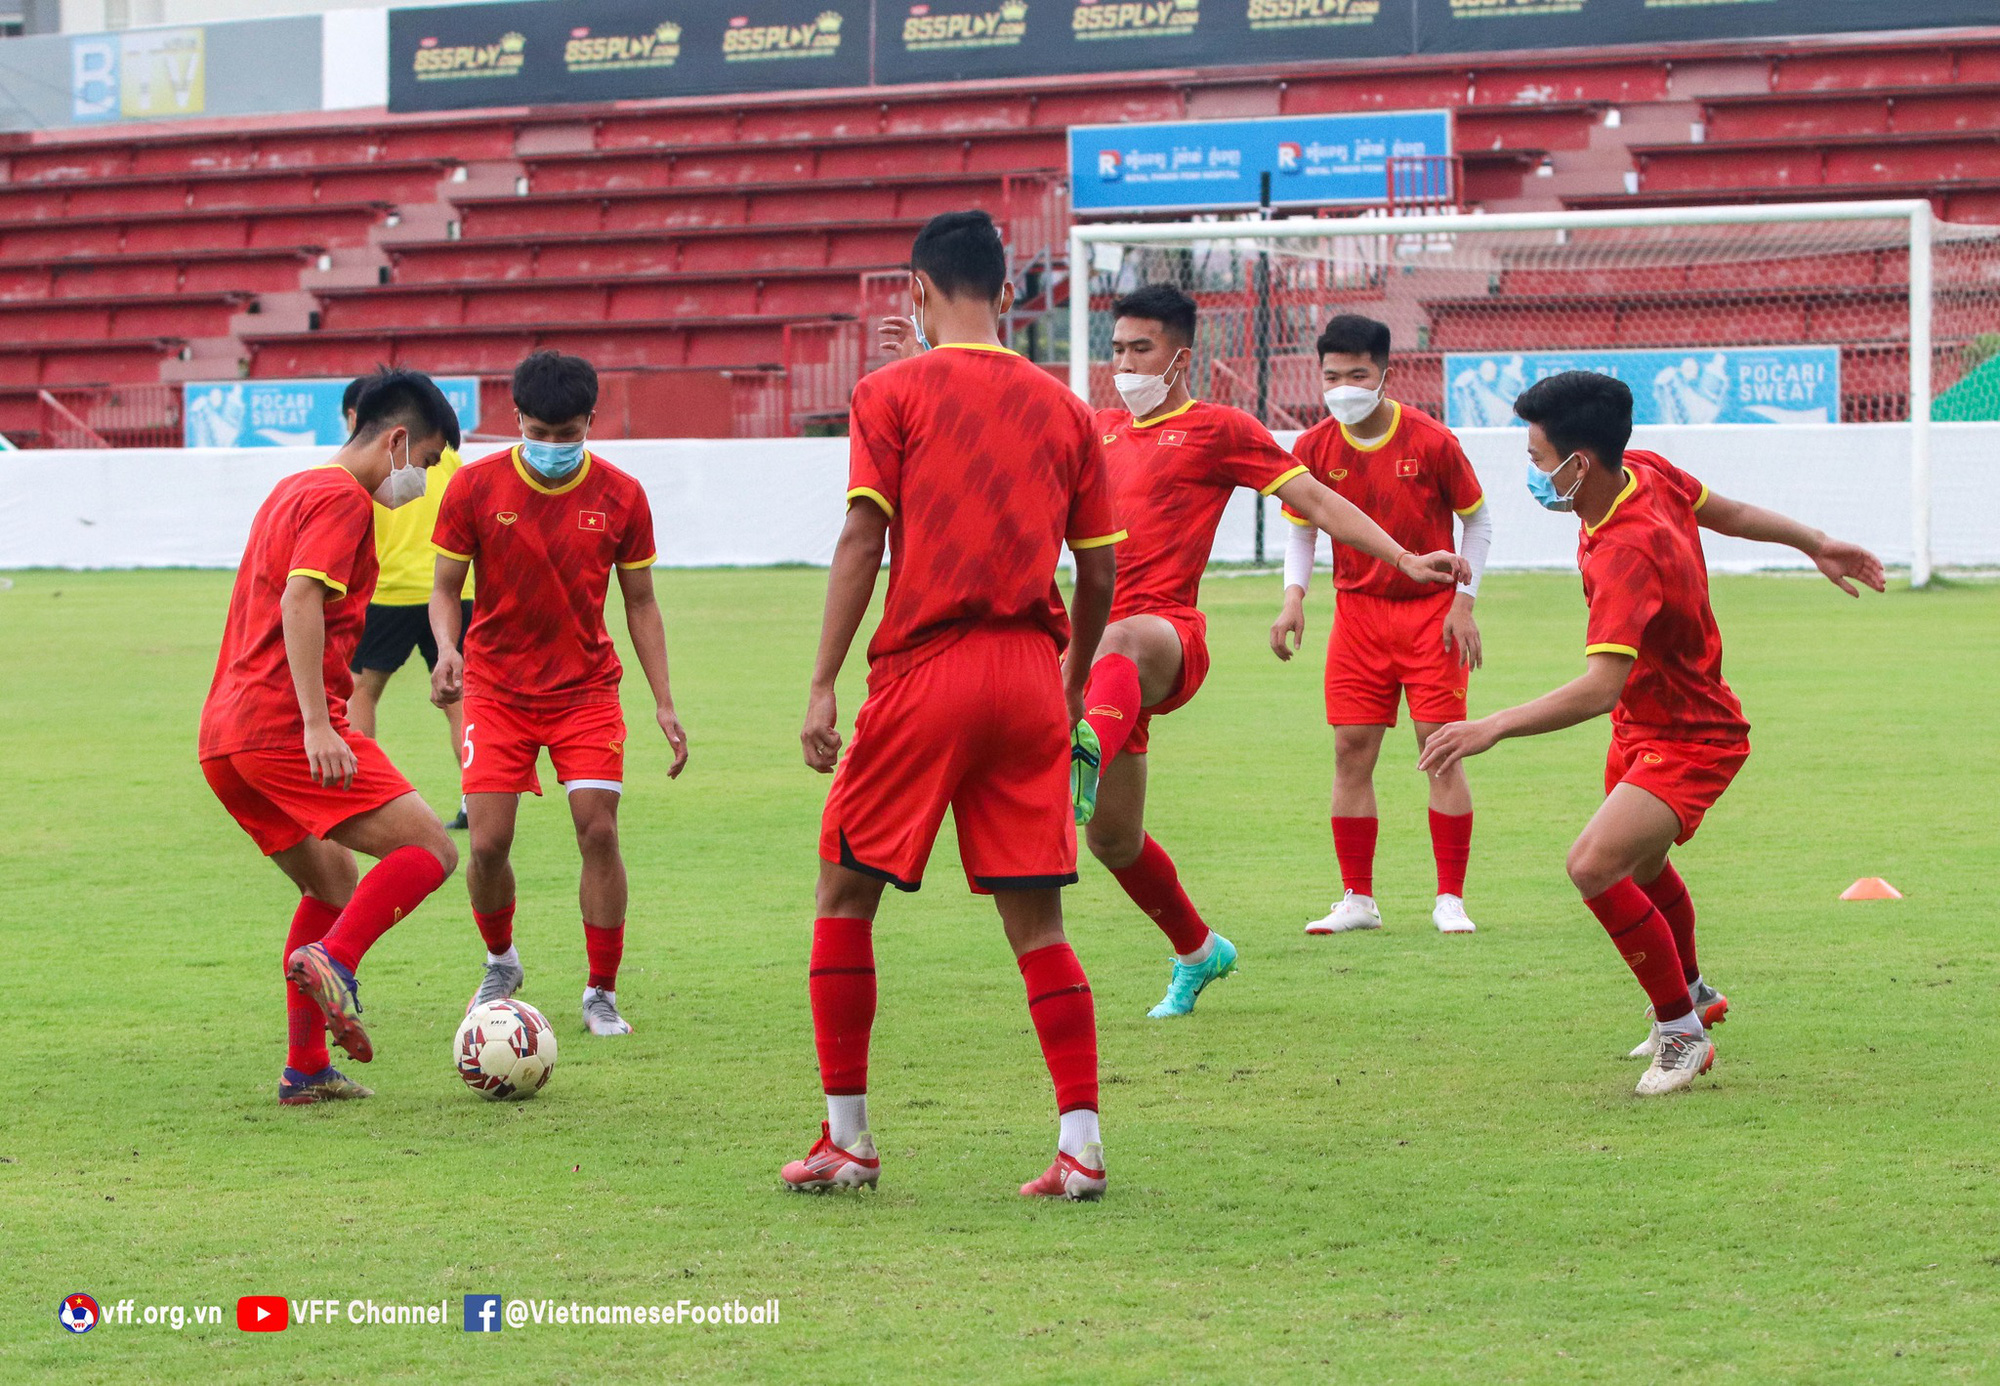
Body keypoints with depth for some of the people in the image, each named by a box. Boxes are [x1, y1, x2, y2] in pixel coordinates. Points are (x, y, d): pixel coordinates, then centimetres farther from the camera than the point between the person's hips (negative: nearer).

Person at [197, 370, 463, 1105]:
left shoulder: (292, 491, 24)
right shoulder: (342, 497, -6)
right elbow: (300, 601, -19)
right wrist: (318, 725, -25)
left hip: (224, 738, 10)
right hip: (284, 725, -10)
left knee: (334, 885, 20)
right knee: (430, 849, -11)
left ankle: (306, 1070, 17)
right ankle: (332, 960, -29)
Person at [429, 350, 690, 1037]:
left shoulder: (620, 496, -4)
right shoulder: (475, 486, -8)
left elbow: (640, 602, 4)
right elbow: (445, 588, 0)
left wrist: (664, 703, 0)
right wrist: (447, 648, -22)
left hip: (586, 689, 1)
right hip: (496, 690, -1)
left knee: (599, 832, -11)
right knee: (488, 843, -7)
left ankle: (601, 994, 3)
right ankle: (500, 962, 23)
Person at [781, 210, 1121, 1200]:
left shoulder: (893, 393, -1)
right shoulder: (1062, 408, 11)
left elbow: (862, 540, -9)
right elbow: (1099, 569, 11)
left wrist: (823, 686, -8)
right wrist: (1072, 681, 24)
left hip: (924, 672, -4)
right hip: (1030, 677, 4)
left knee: (845, 894, 10)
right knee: (1035, 921, 7)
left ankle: (846, 1138, 10)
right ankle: (1080, 1144, -1)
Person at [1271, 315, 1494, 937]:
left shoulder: (1430, 440, -11)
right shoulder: (1315, 446, -3)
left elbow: (1478, 519, 0)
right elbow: (1302, 529, 9)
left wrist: (1463, 601, -6)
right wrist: (1293, 597, -6)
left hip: (1431, 611, -3)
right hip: (1357, 611, 3)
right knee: (1351, 751, 1)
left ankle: (1450, 899, 2)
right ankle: (1357, 899, 9)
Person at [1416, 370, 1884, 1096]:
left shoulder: (1626, 554, -37)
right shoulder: (1647, 472, -11)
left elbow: (1600, 686, -47)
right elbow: (1729, 512, 8)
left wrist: (1492, 728, -53)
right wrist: (1814, 543, 23)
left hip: (1688, 742, -10)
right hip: (1642, 728, 10)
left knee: (1595, 866, -27)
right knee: (1640, 866, 30)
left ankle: (1682, 1031, -9)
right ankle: (1692, 994, 58)